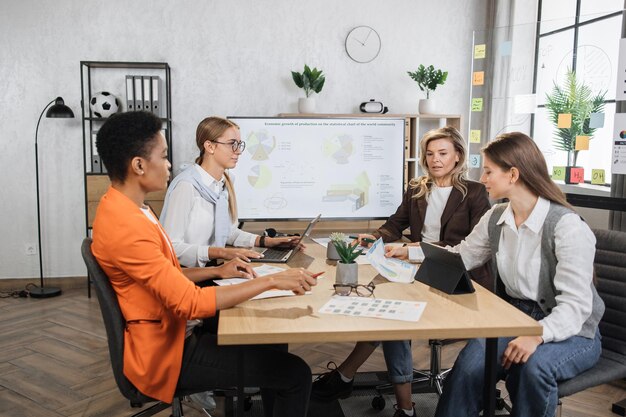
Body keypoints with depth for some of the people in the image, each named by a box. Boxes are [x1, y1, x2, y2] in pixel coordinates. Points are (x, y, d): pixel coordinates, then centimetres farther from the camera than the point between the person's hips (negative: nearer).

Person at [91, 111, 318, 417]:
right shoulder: (126, 226, -28)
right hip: (164, 354, -10)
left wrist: (217, 271, 3)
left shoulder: (125, 208, 6)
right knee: (295, 374, -9)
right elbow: (191, 303, -29)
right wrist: (269, 281, -25)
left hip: (170, 334, 10)